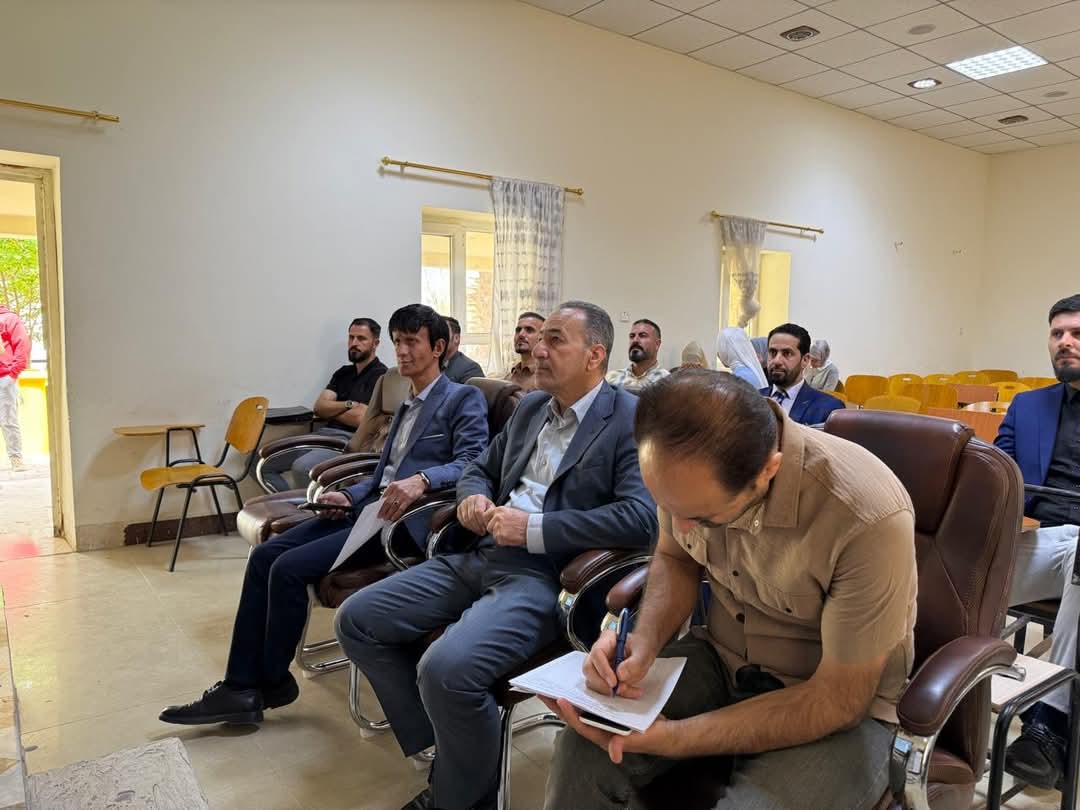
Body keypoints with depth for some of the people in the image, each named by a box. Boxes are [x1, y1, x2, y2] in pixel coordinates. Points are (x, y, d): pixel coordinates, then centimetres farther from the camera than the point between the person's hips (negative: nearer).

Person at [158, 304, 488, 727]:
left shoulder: (464, 399, -2)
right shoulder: (407, 406, 24)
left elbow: (472, 463, -16)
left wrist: (421, 480, -33)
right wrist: (349, 496, 6)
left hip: (403, 520, -8)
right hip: (370, 508, 9)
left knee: (290, 567, -17)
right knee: (264, 555, -5)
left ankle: (272, 682, 5)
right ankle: (241, 687, -1)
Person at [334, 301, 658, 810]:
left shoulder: (631, 419, -8)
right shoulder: (531, 406, 16)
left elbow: (643, 518, -20)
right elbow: (481, 468, 25)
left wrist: (534, 529, -20)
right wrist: (473, 497, -1)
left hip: (548, 575, -8)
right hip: (482, 556, 8)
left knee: (447, 669, -30)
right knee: (356, 620, 1)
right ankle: (441, 750, 14)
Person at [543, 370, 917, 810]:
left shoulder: (870, 520, -32)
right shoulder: (687, 465, -17)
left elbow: (841, 697, -21)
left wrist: (674, 737, -26)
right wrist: (644, 642, -16)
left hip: (836, 703, -3)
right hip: (721, 658, 3)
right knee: (583, 752, -19)